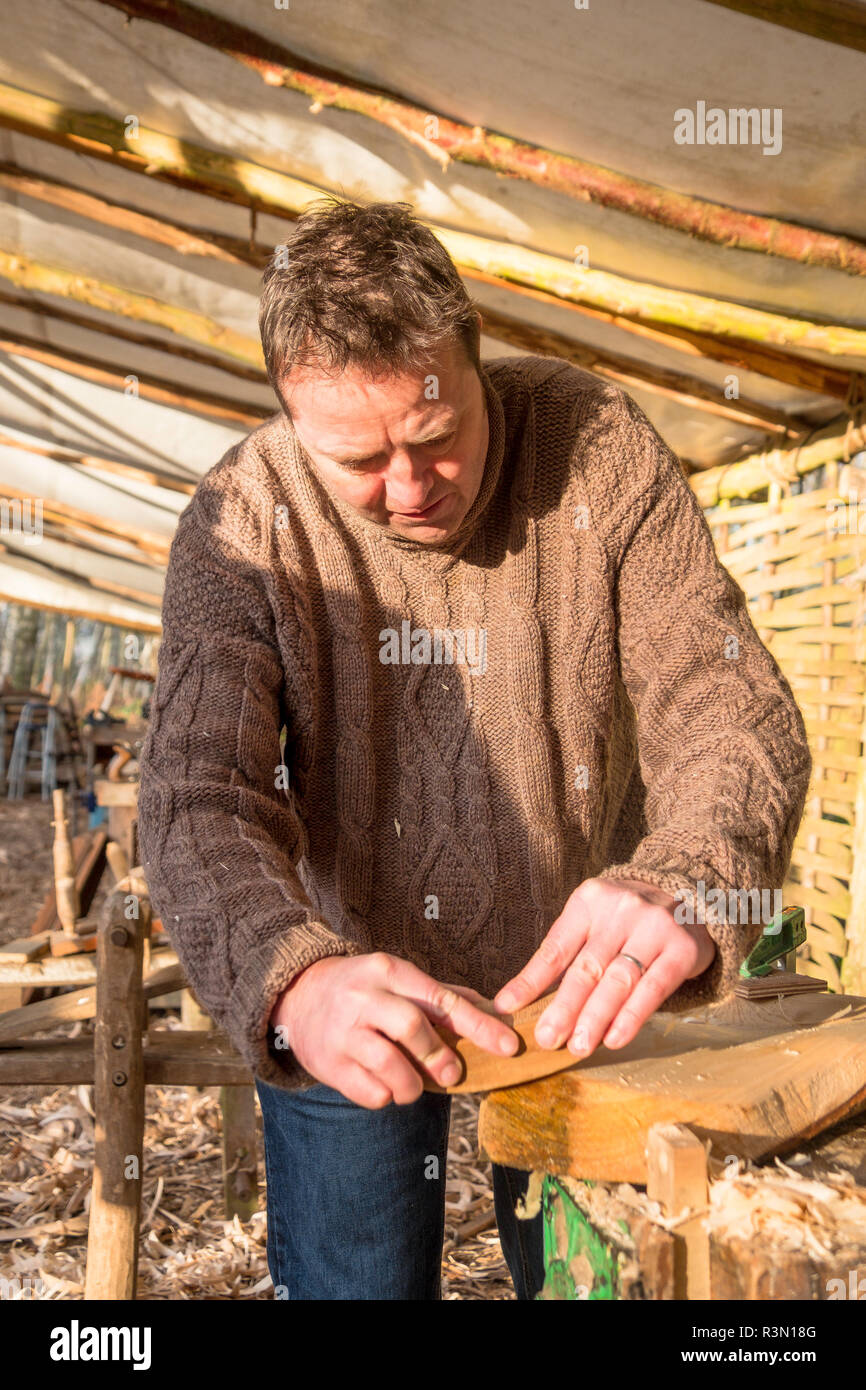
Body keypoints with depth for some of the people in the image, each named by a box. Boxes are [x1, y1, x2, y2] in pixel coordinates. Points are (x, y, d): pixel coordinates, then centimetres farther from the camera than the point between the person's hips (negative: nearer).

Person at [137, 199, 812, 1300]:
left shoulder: (598, 446, -17)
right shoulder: (242, 522, -19)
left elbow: (733, 711, -21)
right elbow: (195, 797, -27)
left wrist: (684, 884, -43)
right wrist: (295, 978, -48)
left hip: (573, 995, 2)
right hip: (343, 1001, -1)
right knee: (349, 1283, 13)